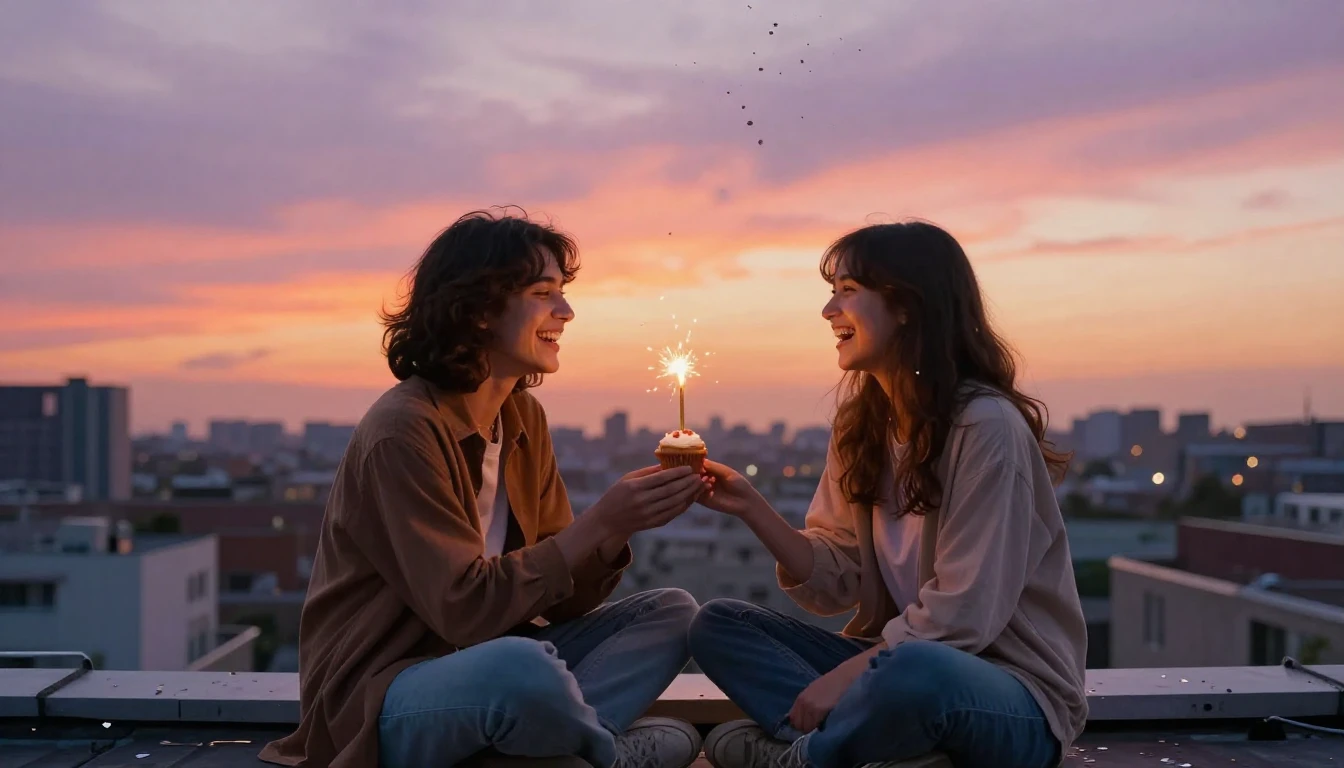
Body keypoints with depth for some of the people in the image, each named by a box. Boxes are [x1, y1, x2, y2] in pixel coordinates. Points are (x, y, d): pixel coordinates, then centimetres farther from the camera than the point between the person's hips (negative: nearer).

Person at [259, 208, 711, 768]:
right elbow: (464, 607, -24)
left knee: (670, 613, 1)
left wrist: (616, 524, -15)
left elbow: (556, 596, 4)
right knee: (524, 669, -38)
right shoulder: (403, 430, -19)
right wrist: (598, 522, -24)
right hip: (383, 698, -8)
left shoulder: (524, 417, 5)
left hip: (484, 659, 8)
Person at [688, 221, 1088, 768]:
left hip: (1013, 694, -7)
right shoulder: (860, 425, 5)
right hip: (897, 659, 7)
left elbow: (962, 615, -20)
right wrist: (751, 508, -8)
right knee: (718, 625, -4)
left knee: (912, 671, -40)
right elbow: (838, 584, 3)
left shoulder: (986, 426, -17)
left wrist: (843, 676, -20)